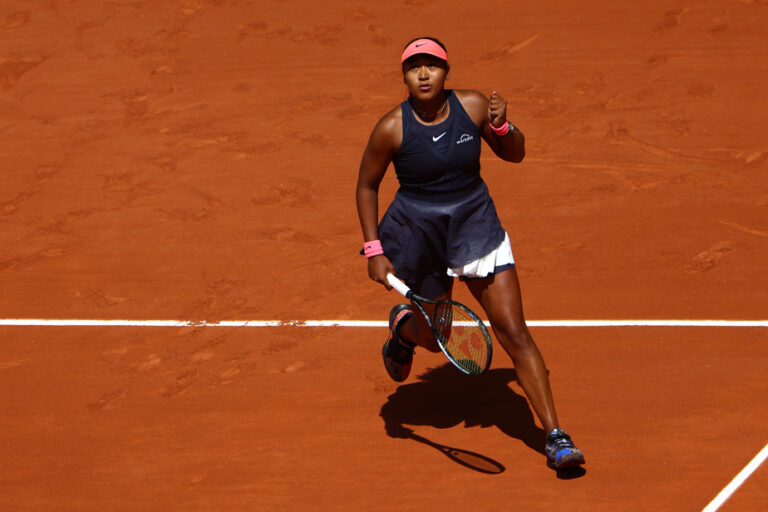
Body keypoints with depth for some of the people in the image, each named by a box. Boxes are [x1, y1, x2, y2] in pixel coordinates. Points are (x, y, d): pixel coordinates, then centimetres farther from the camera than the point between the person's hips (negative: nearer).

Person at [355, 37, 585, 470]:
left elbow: (515, 154, 5)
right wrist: (374, 249, -6)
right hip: (418, 235, -1)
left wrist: (501, 127, -17)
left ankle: (556, 437, -4)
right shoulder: (391, 128, -15)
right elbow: (367, 185, -1)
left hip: (476, 224, 1)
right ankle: (403, 326, 57)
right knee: (436, 339, 17)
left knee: (514, 334, -7)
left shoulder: (473, 106, -10)